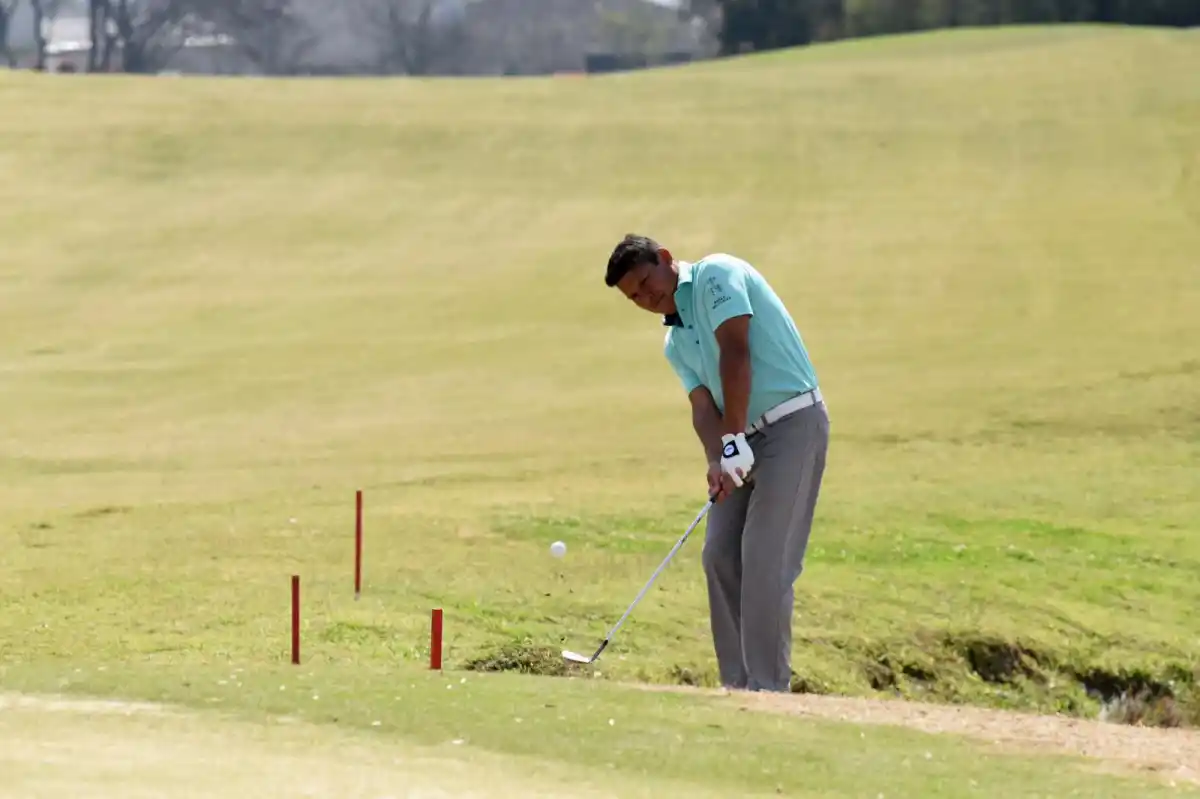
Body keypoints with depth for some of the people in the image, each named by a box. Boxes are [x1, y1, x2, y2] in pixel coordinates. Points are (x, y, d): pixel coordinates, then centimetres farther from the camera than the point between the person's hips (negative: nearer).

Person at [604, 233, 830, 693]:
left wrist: (733, 439, -22)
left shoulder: (716, 275, -7)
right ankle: (738, 685, 10)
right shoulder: (675, 344, 17)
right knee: (720, 556, 5)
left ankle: (768, 688, -11)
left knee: (766, 560, -13)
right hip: (745, 437, 9)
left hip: (793, 422, -9)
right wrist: (716, 460, -17)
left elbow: (735, 352, -18)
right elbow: (703, 405, 3)